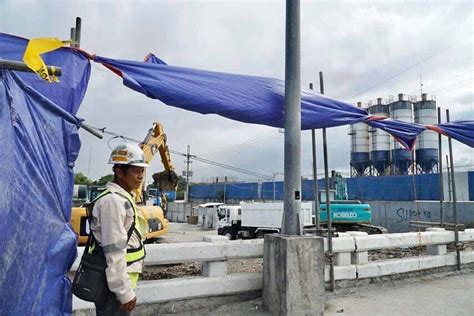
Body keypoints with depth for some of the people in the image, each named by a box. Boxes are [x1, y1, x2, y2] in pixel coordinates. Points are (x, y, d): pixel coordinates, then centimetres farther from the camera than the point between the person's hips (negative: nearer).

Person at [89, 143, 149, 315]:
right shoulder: (113, 201, -21)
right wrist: (126, 292, -20)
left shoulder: (122, 198, 10)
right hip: (114, 285, -9)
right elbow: (114, 253, -24)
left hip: (119, 281, 9)